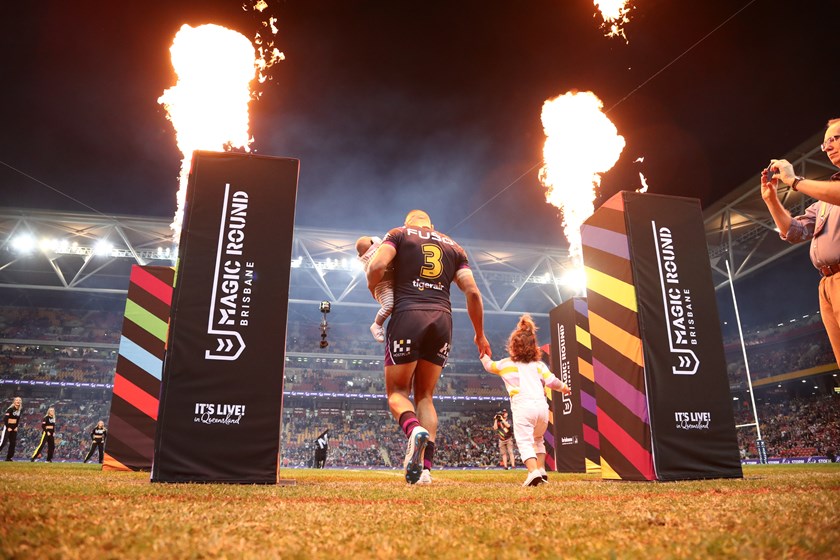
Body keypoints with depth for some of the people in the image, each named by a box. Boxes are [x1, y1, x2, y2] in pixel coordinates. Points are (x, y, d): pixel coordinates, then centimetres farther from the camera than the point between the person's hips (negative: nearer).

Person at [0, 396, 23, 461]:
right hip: (8, 427, -7)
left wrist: (17, 427, 7)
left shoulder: (19, 410, 8)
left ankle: (9, 457, 12)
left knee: (13, 443, 6)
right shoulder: (10, 409, -14)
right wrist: (8, 427, -18)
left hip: (14, 428, 8)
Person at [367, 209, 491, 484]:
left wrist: (373, 289, 14)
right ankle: (425, 468, 1)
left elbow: (377, 266, -7)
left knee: (397, 391, 7)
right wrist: (480, 334, 21)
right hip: (442, 319, 4)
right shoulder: (453, 246, 22)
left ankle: (414, 431, -26)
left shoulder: (399, 234, 12)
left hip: (408, 315, -3)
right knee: (425, 396, 12)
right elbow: (473, 292, 12)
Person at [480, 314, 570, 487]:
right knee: (538, 439, 25)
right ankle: (541, 470, 22)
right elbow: (552, 381, 6)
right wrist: (564, 387, 27)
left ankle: (533, 472, -27)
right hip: (541, 405, 4)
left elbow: (489, 365, 27)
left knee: (524, 442, -8)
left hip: (522, 406, -4)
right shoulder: (538, 365, 14)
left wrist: (483, 354, 47)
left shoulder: (505, 364, 12)